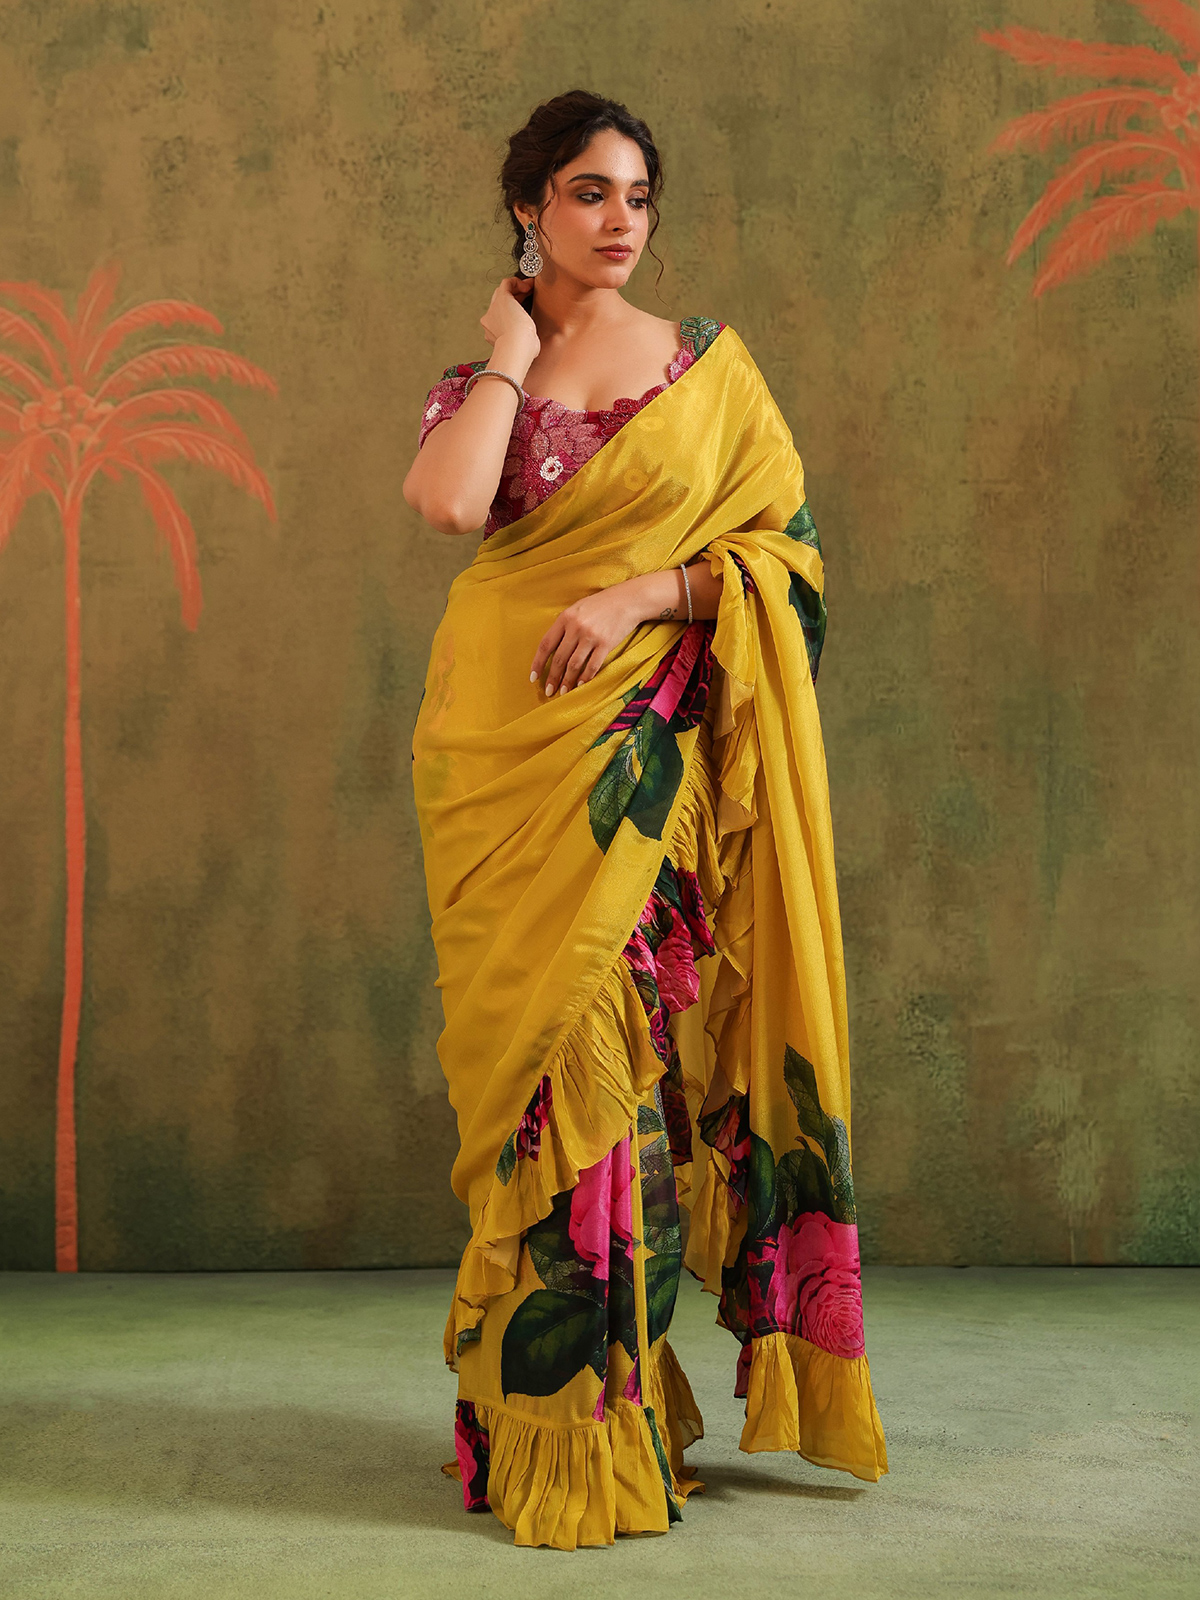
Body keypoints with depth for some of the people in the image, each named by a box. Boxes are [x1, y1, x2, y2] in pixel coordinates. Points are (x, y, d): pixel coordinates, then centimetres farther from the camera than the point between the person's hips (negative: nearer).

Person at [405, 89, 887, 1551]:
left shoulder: (708, 365, 9)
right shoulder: (474, 379, 8)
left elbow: (786, 543, 2)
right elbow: (447, 503, -15)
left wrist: (643, 595, -11)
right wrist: (512, 354, -3)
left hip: (642, 754, -1)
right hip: (503, 750, 1)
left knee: (612, 1038, -3)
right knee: (533, 1040, 1)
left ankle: (605, 1411, 11)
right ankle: (546, 1421, 13)